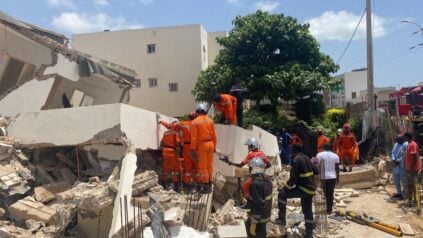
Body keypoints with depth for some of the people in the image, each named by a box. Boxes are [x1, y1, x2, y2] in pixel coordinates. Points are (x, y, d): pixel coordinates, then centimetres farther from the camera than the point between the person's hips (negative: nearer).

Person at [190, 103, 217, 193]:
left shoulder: (195, 122, -9)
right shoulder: (210, 120, 4)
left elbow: (194, 137, -11)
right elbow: (214, 135, 7)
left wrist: (193, 149, -4)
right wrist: (214, 146, 17)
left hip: (202, 145, -5)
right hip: (210, 144, 5)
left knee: (203, 166, 3)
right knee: (209, 165, 14)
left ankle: (205, 185, 8)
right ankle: (209, 183, 24)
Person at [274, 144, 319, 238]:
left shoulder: (296, 160, -16)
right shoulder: (306, 158, 10)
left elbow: (293, 178, -19)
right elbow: (316, 171, 18)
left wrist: (286, 188, -7)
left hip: (303, 188, -9)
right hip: (311, 189, 9)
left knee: (282, 194, -4)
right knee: (308, 211, 16)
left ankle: (282, 218, -2)